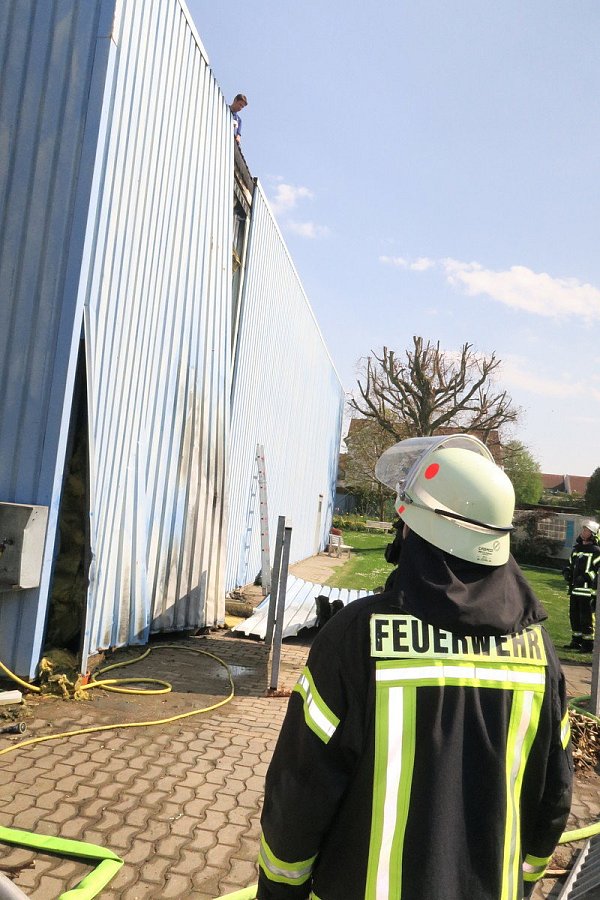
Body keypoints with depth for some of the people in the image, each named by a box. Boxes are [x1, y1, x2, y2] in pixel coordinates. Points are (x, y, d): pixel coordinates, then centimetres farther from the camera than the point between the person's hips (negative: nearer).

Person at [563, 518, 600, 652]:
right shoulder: (576, 548, 17)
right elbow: (570, 565, 27)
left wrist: (587, 577, -23)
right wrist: (567, 572, 8)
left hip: (588, 591, -7)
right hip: (574, 589, 7)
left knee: (587, 618, -4)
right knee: (574, 616, 13)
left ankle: (588, 644, 5)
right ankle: (576, 641, 25)